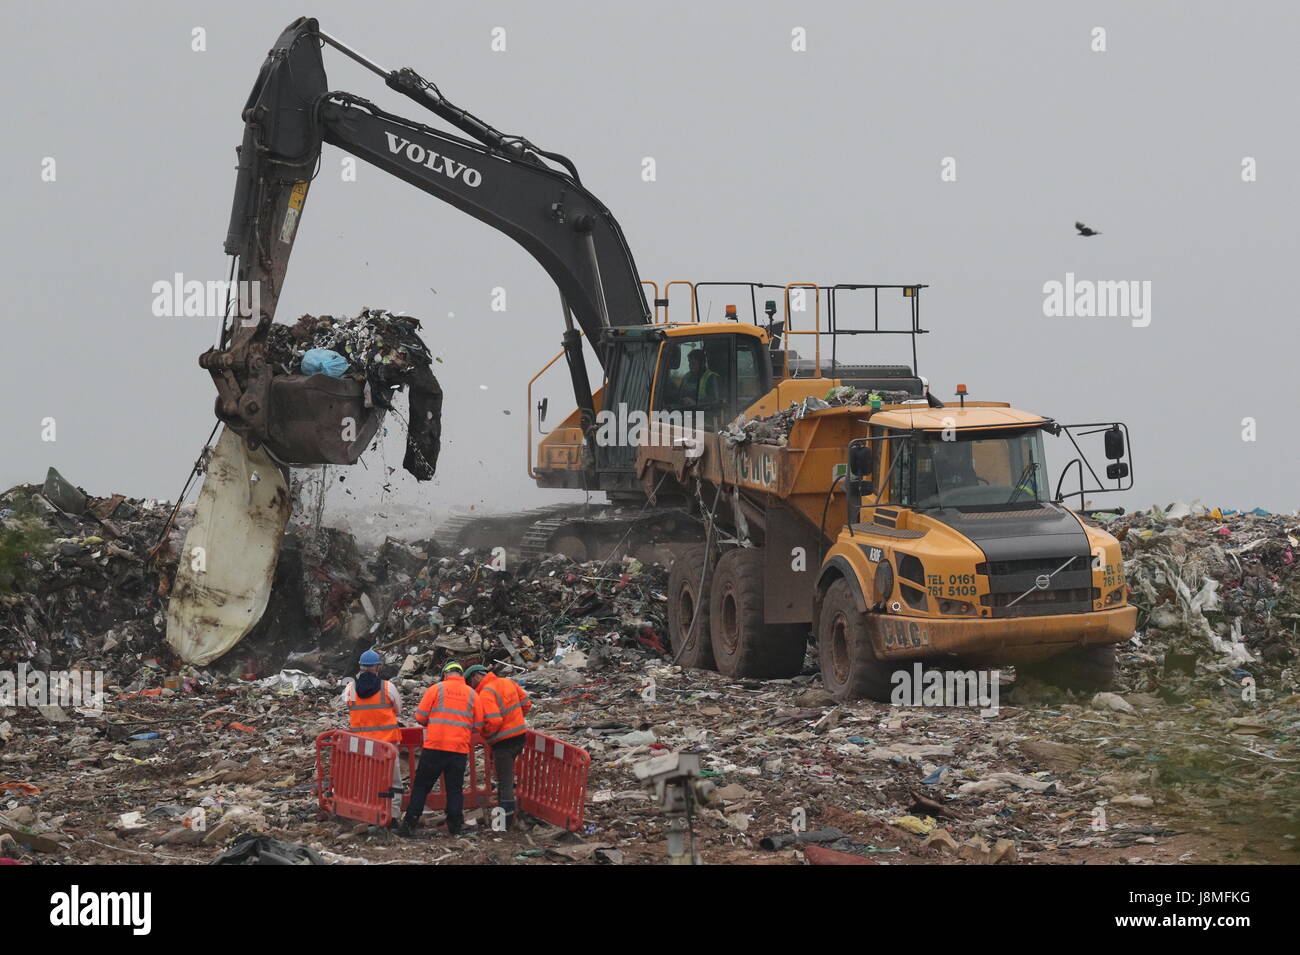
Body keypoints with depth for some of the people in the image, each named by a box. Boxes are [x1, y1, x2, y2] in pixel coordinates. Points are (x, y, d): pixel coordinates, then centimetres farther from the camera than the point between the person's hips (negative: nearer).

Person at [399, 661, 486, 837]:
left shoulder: (436, 689, 0)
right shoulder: (473, 695, 7)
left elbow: (420, 717, 0)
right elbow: (478, 726, 8)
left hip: (434, 745, -2)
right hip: (460, 750, 2)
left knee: (422, 785, 5)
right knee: (455, 788, 11)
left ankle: (409, 824, 3)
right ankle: (455, 825, 12)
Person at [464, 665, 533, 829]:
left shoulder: (486, 693, -18)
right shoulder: (508, 682, 7)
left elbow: (493, 721, -26)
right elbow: (526, 703, 12)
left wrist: (486, 735, -7)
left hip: (504, 740, -8)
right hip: (520, 735, 8)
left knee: (505, 782, -2)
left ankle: (507, 822, 2)